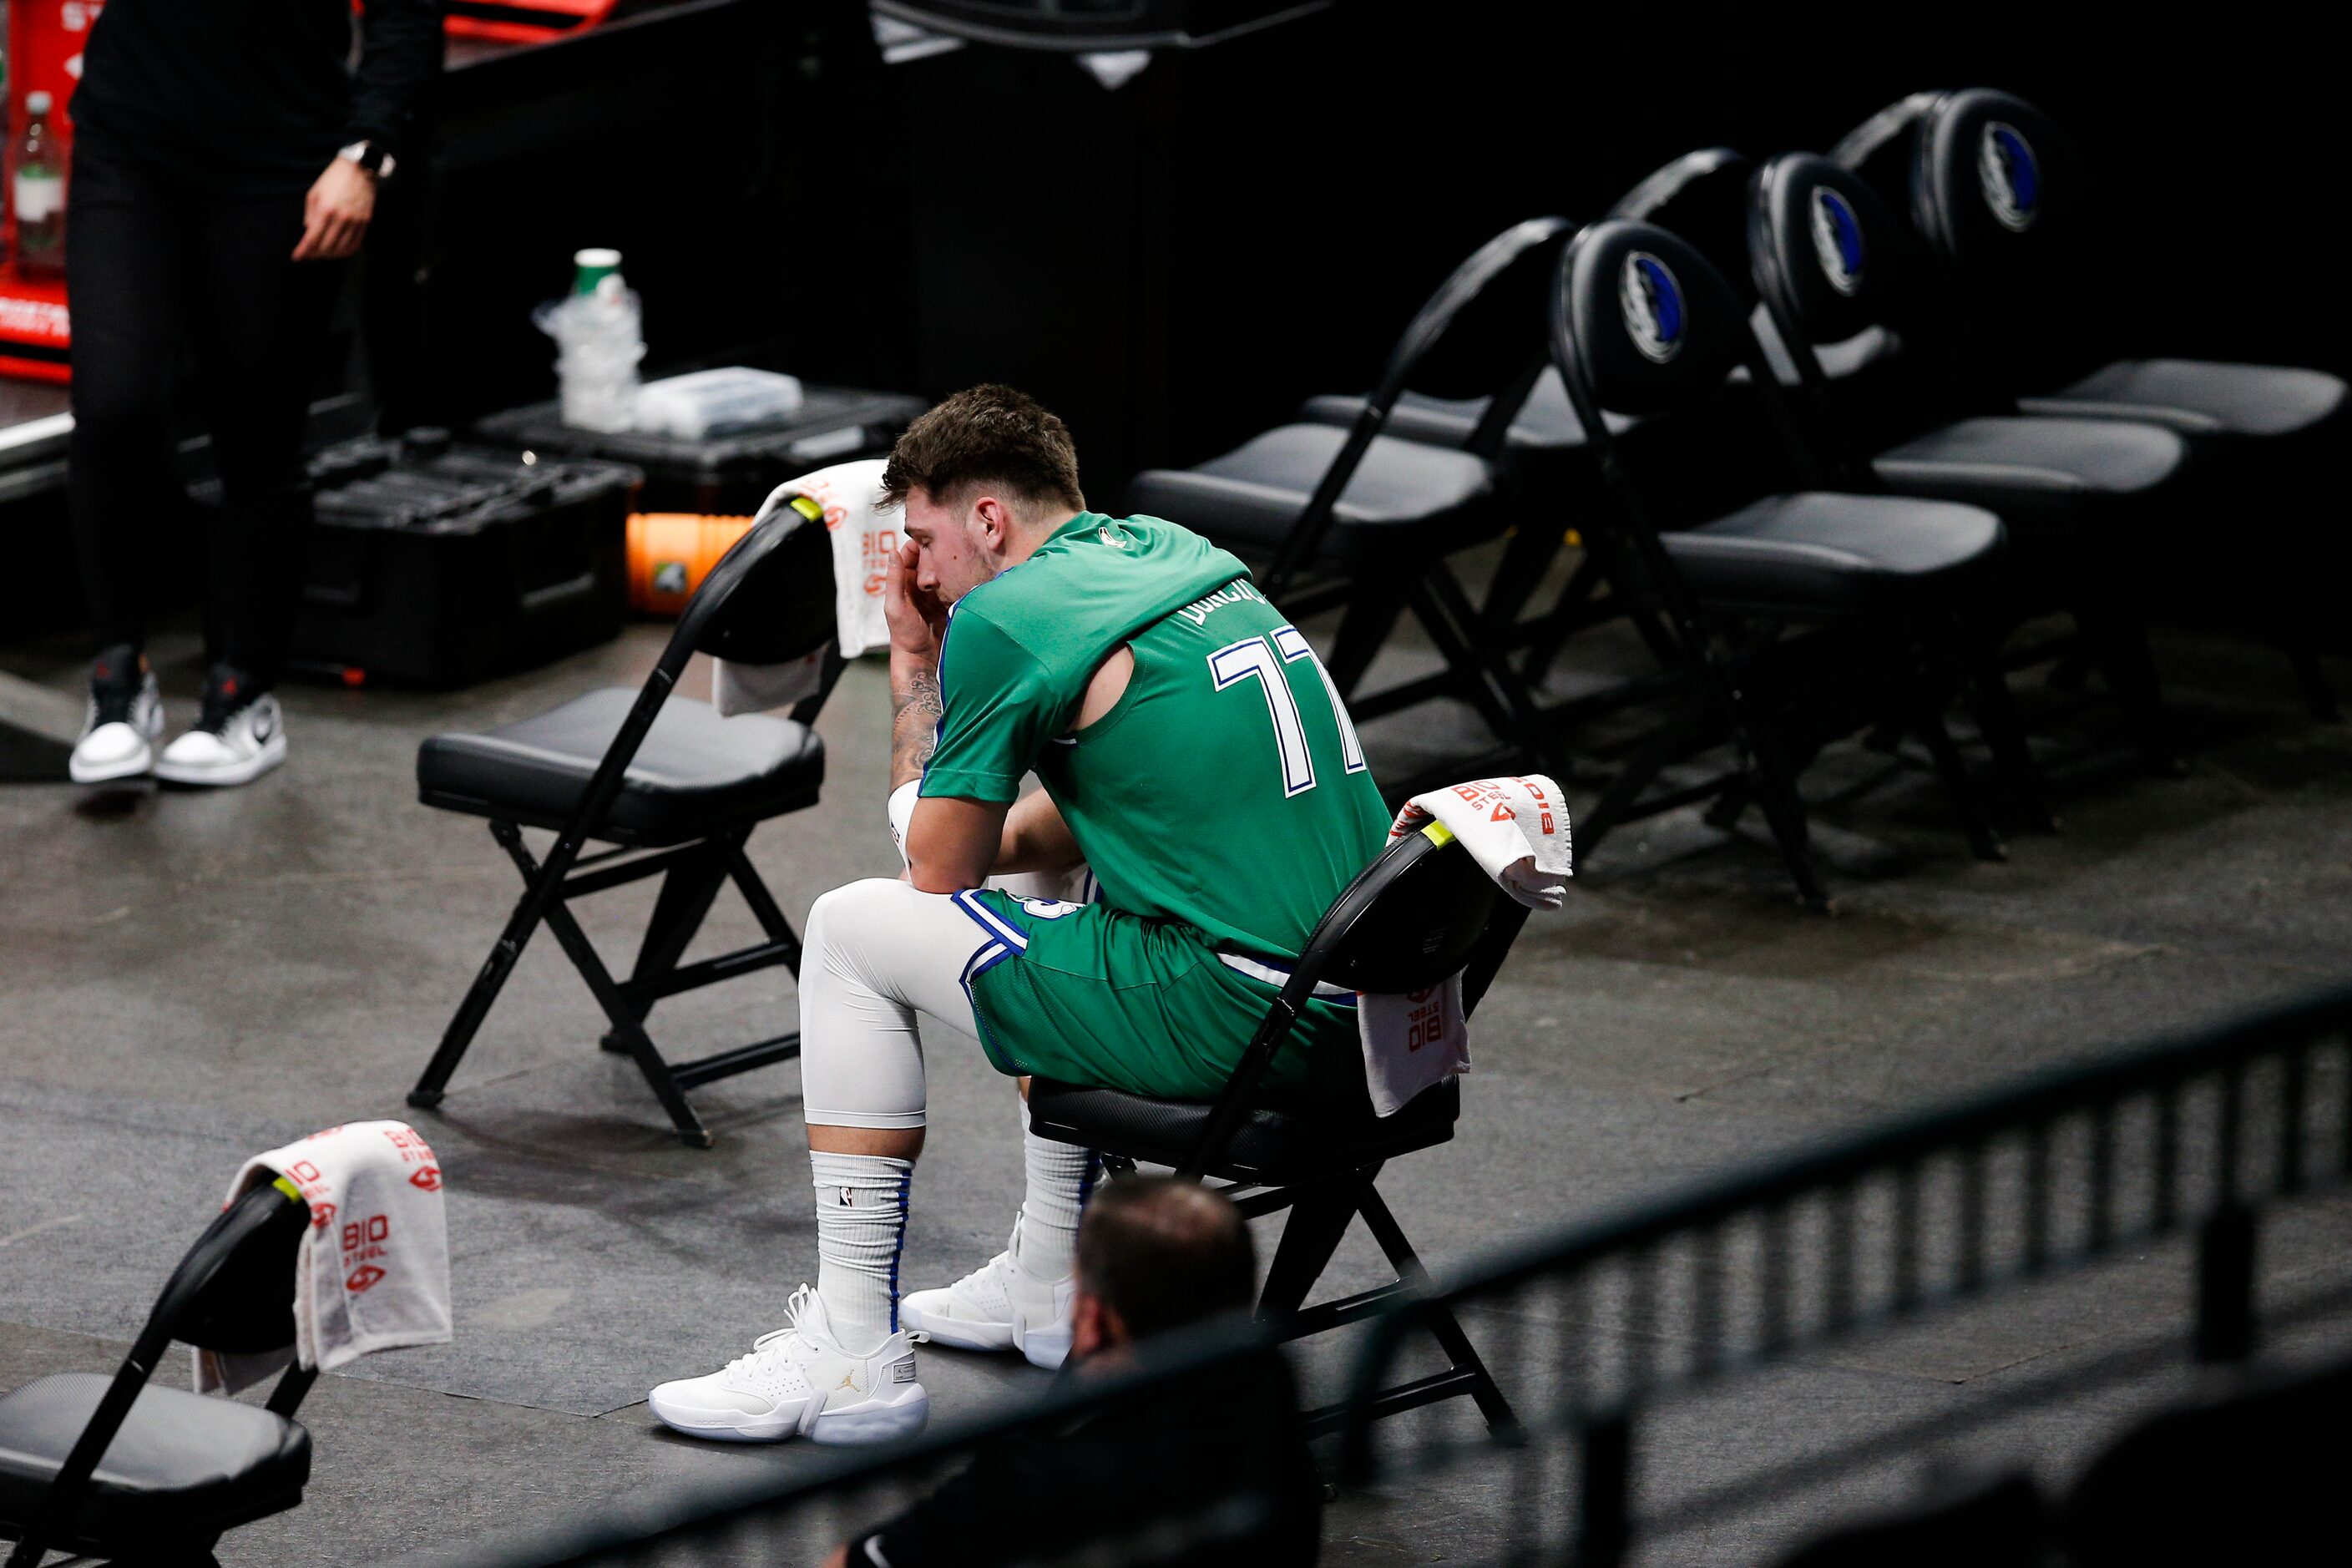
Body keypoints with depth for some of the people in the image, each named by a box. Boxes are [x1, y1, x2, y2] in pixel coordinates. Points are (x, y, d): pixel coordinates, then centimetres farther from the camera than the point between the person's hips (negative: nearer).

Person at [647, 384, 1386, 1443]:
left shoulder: (1002, 621, -7)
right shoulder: (1171, 553, 18)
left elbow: (937, 867, 6)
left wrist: (912, 670, 15)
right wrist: (1000, 839, 22)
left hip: (1238, 1022, -9)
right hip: (1362, 1012, 9)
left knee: (853, 933, 6)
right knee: (1070, 936, 36)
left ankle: (854, 1353, 7)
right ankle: (1048, 1288, 43)